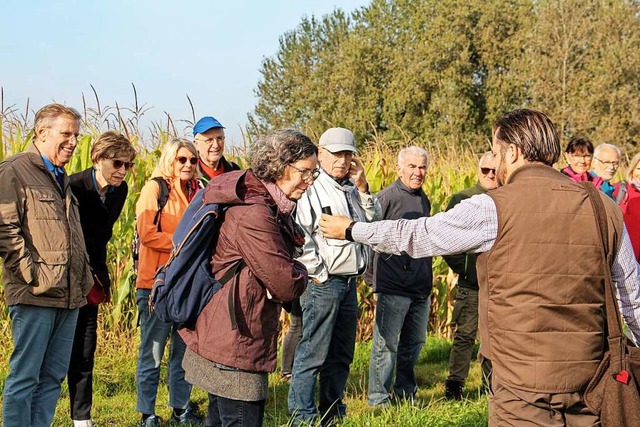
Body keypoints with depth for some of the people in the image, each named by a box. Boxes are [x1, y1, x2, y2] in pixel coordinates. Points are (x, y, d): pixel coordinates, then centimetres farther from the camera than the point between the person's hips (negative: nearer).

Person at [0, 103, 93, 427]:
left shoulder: (60, 178, 21)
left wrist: (84, 276, 17)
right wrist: (33, 272, -16)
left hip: (69, 294, 8)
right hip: (36, 295, -8)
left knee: (53, 376, 11)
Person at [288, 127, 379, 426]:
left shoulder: (353, 190, 12)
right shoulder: (312, 190, -10)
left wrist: (363, 189, 2)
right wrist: (318, 273, -13)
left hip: (349, 283, 8)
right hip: (323, 283, -8)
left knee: (341, 355, 15)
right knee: (313, 354, -4)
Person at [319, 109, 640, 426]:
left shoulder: (493, 208, -10)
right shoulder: (605, 209, 2)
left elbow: (415, 236, 1)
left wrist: (351, 230, 16)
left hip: (523, 380, -5)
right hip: (587, 377, 5)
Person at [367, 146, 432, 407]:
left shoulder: (424, 199, 13)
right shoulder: (387, 197, -11)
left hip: (421, 287, 8)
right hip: (393, 286, -8)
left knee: (414, 343, 16)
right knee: (386, 344, -1)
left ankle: (406, 393, 29)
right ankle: (378, 398, 9)